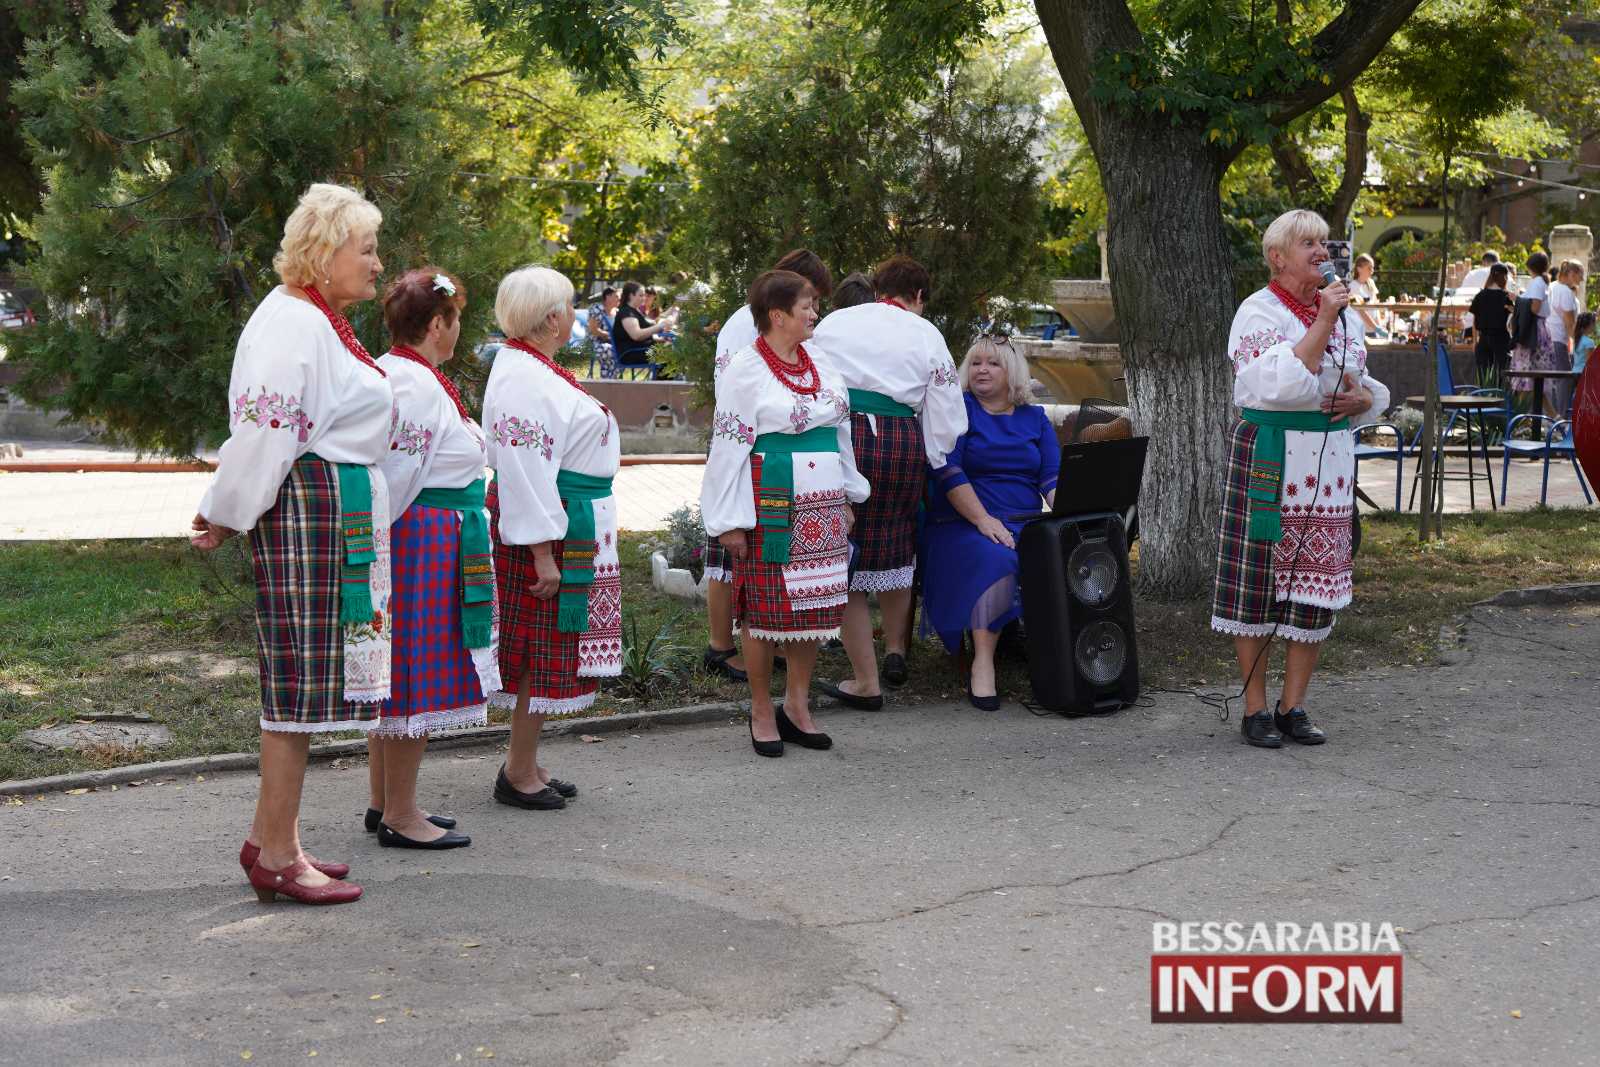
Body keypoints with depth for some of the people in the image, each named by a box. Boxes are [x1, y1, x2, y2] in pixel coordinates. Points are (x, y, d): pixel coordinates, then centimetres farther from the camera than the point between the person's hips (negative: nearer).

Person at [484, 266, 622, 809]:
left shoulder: (531, 368, 13)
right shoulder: (523, 378, -19)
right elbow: (523, 472, -23)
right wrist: (542, 554, -24)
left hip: (575, 524, 10)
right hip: (551, 526, -10)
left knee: (546, 649, 14)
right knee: (543, 649, -3)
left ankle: (526, 761, 22)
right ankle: (519, 773, 5)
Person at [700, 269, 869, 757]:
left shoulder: (819, 361, 12)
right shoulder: (745, 369, -7)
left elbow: (840, 431, 19)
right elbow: (728, 444, -8)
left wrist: (848, 496, 17)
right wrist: (730, 520, -11)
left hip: (820, 505, 6)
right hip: (770, 503, -6)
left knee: (814, 604, 7)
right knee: (766, 607, -1)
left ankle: (797, 706, 19)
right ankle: (762, 712, 12)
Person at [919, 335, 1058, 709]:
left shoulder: (1035, 418, 17)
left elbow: (1053, 477, 7)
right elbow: (947, 470, -8)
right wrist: (984, 520, -19)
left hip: (1027, 524, 4)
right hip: (963, 524, -4)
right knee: (997, 561, -36)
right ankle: (982, 665, -36)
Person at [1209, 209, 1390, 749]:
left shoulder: (1336, 309, 14)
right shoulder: (1258, 311, -7)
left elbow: (1367, 387, 22)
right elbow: (1282, 384, -21)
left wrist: (1363, 397, -1)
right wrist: (1322, 322, -19)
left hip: (1330, 459, 6)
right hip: (1270, 457, -6)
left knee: (1316, 582, 6)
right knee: (1258, 579, -2)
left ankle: (1294, 706, 16)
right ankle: (1255, 710, 8)